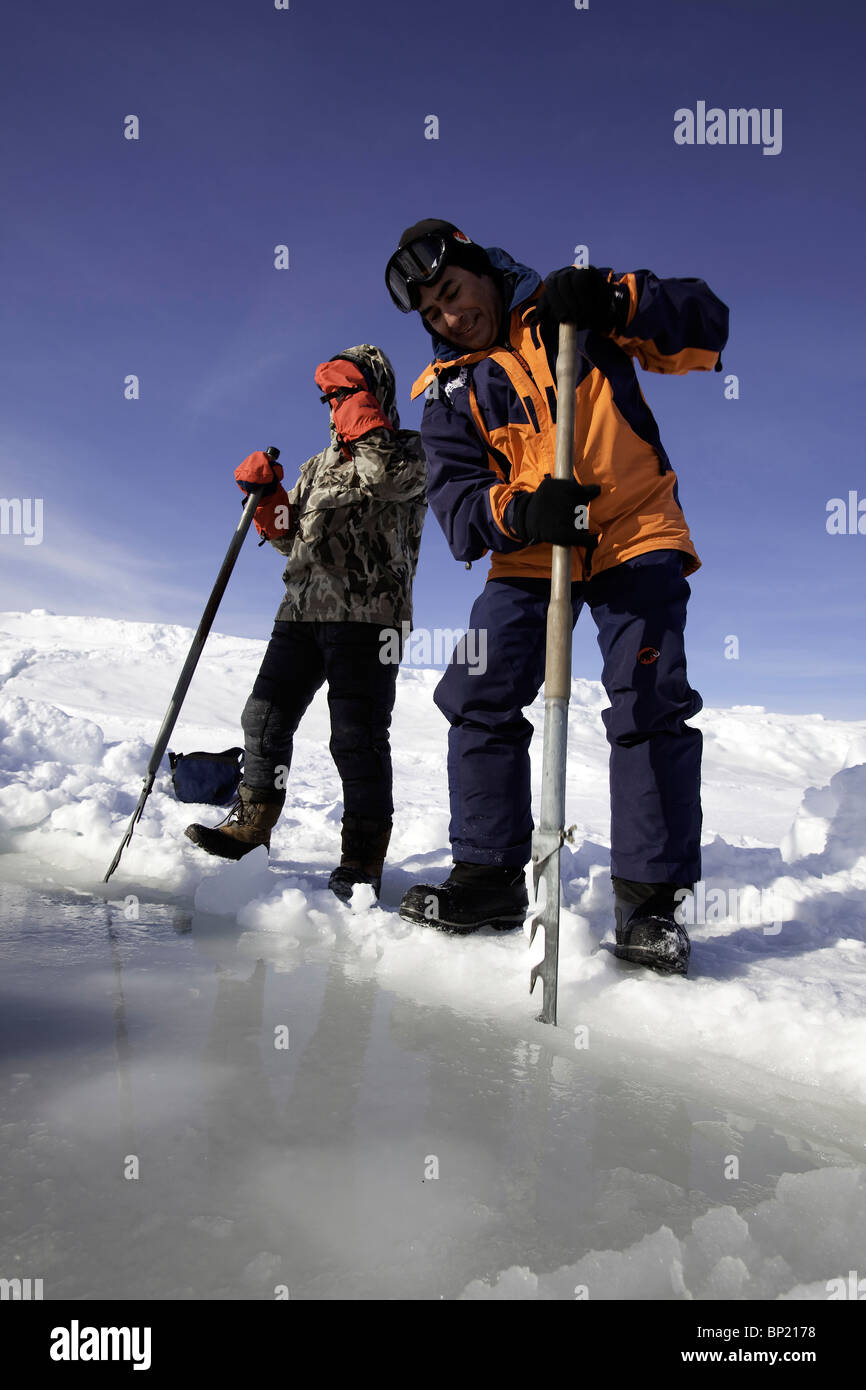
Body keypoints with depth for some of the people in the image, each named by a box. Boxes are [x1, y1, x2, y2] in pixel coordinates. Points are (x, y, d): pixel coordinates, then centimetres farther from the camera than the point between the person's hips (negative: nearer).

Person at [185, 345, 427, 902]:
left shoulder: (409, 450, 7)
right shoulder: (320, 464, 26)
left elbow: (384, 476, -18)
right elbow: (293, 537, 24)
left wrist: (364, 417, -3)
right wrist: (268, 496, 6)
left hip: (367, 613, -7)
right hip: (302, 610, 7)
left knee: (357, 736, -10)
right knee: (266, 715, 6)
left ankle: (365, 854, -2)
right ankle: (251, 824, 20)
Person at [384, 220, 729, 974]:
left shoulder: (573, 311, 2)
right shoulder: (449, 390, 7)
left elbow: (706, 327, -3)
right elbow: (456, 505, -5)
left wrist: (615, 300, -19)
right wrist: (520, 511, -27)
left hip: (636, 533, -3)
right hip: (530, 553, 3)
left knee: (651, 705, -14)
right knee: (479, 700, -6)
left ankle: (650, 897, -4)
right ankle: (490, 876, 9)